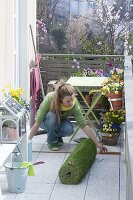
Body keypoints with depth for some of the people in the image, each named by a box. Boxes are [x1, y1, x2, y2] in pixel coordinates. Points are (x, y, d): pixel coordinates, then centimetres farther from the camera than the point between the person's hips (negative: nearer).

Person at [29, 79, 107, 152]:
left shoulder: (74, 105, -31)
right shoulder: (50, 98, -37)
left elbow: (84, 125, -29)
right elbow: (38, 122, -33)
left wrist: (98, 144, -31)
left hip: (60, 120, 2)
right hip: (46, 120, -2)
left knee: (69, 129, -31)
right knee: (51, 116, -36)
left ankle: (57, 136, 4)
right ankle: (51, 141, -11)